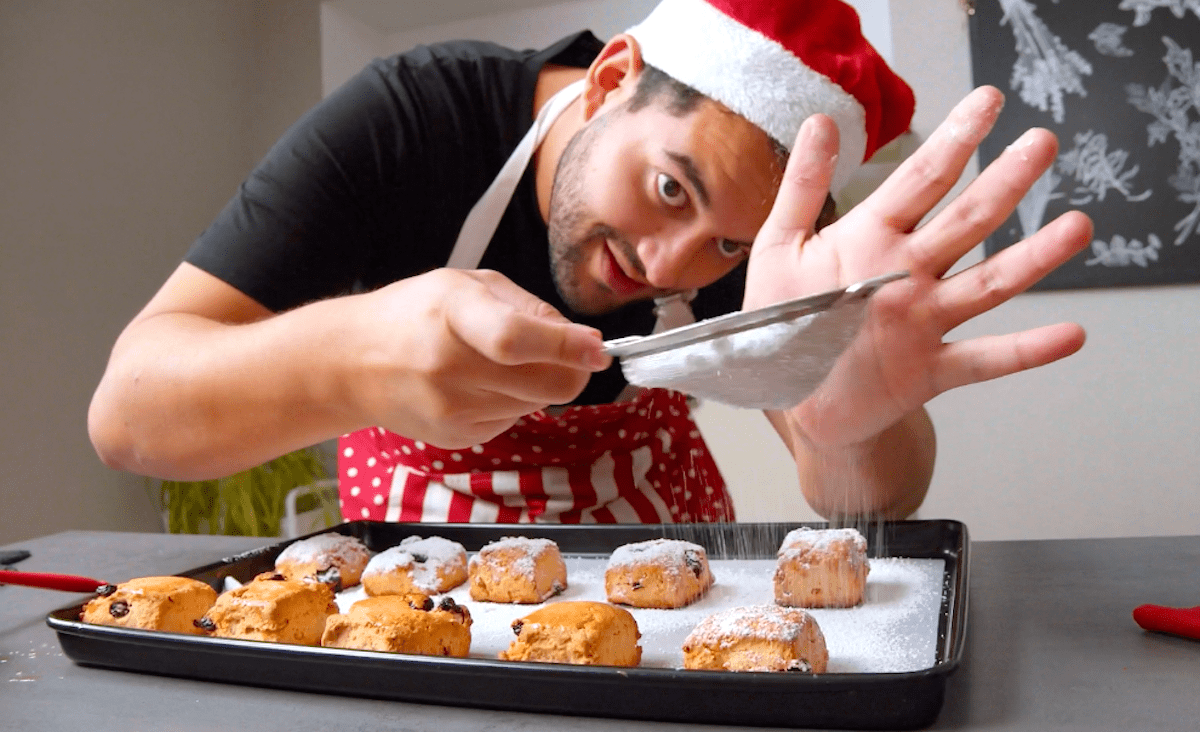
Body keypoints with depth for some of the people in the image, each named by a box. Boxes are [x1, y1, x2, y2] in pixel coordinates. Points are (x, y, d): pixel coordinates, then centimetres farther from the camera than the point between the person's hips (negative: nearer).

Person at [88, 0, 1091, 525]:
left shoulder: (754, 212, -17)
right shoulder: (403, 123, -23)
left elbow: (873, 502, -23)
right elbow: (126, 411, -27)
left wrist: (849, 423, -46)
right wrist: (351, 357, -47)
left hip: (645, 504, 1)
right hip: (421, 510, 0)